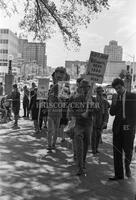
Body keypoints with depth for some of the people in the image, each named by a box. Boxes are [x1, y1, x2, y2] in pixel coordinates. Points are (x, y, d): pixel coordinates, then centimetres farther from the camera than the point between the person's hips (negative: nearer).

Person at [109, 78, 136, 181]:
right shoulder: (115, 98, 11)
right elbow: (112, 113, 5)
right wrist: (114, 102, -9)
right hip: (118, 127, 3)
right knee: (117, 151, 4)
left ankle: (127, 165, 25)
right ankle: (119, 175, 13)